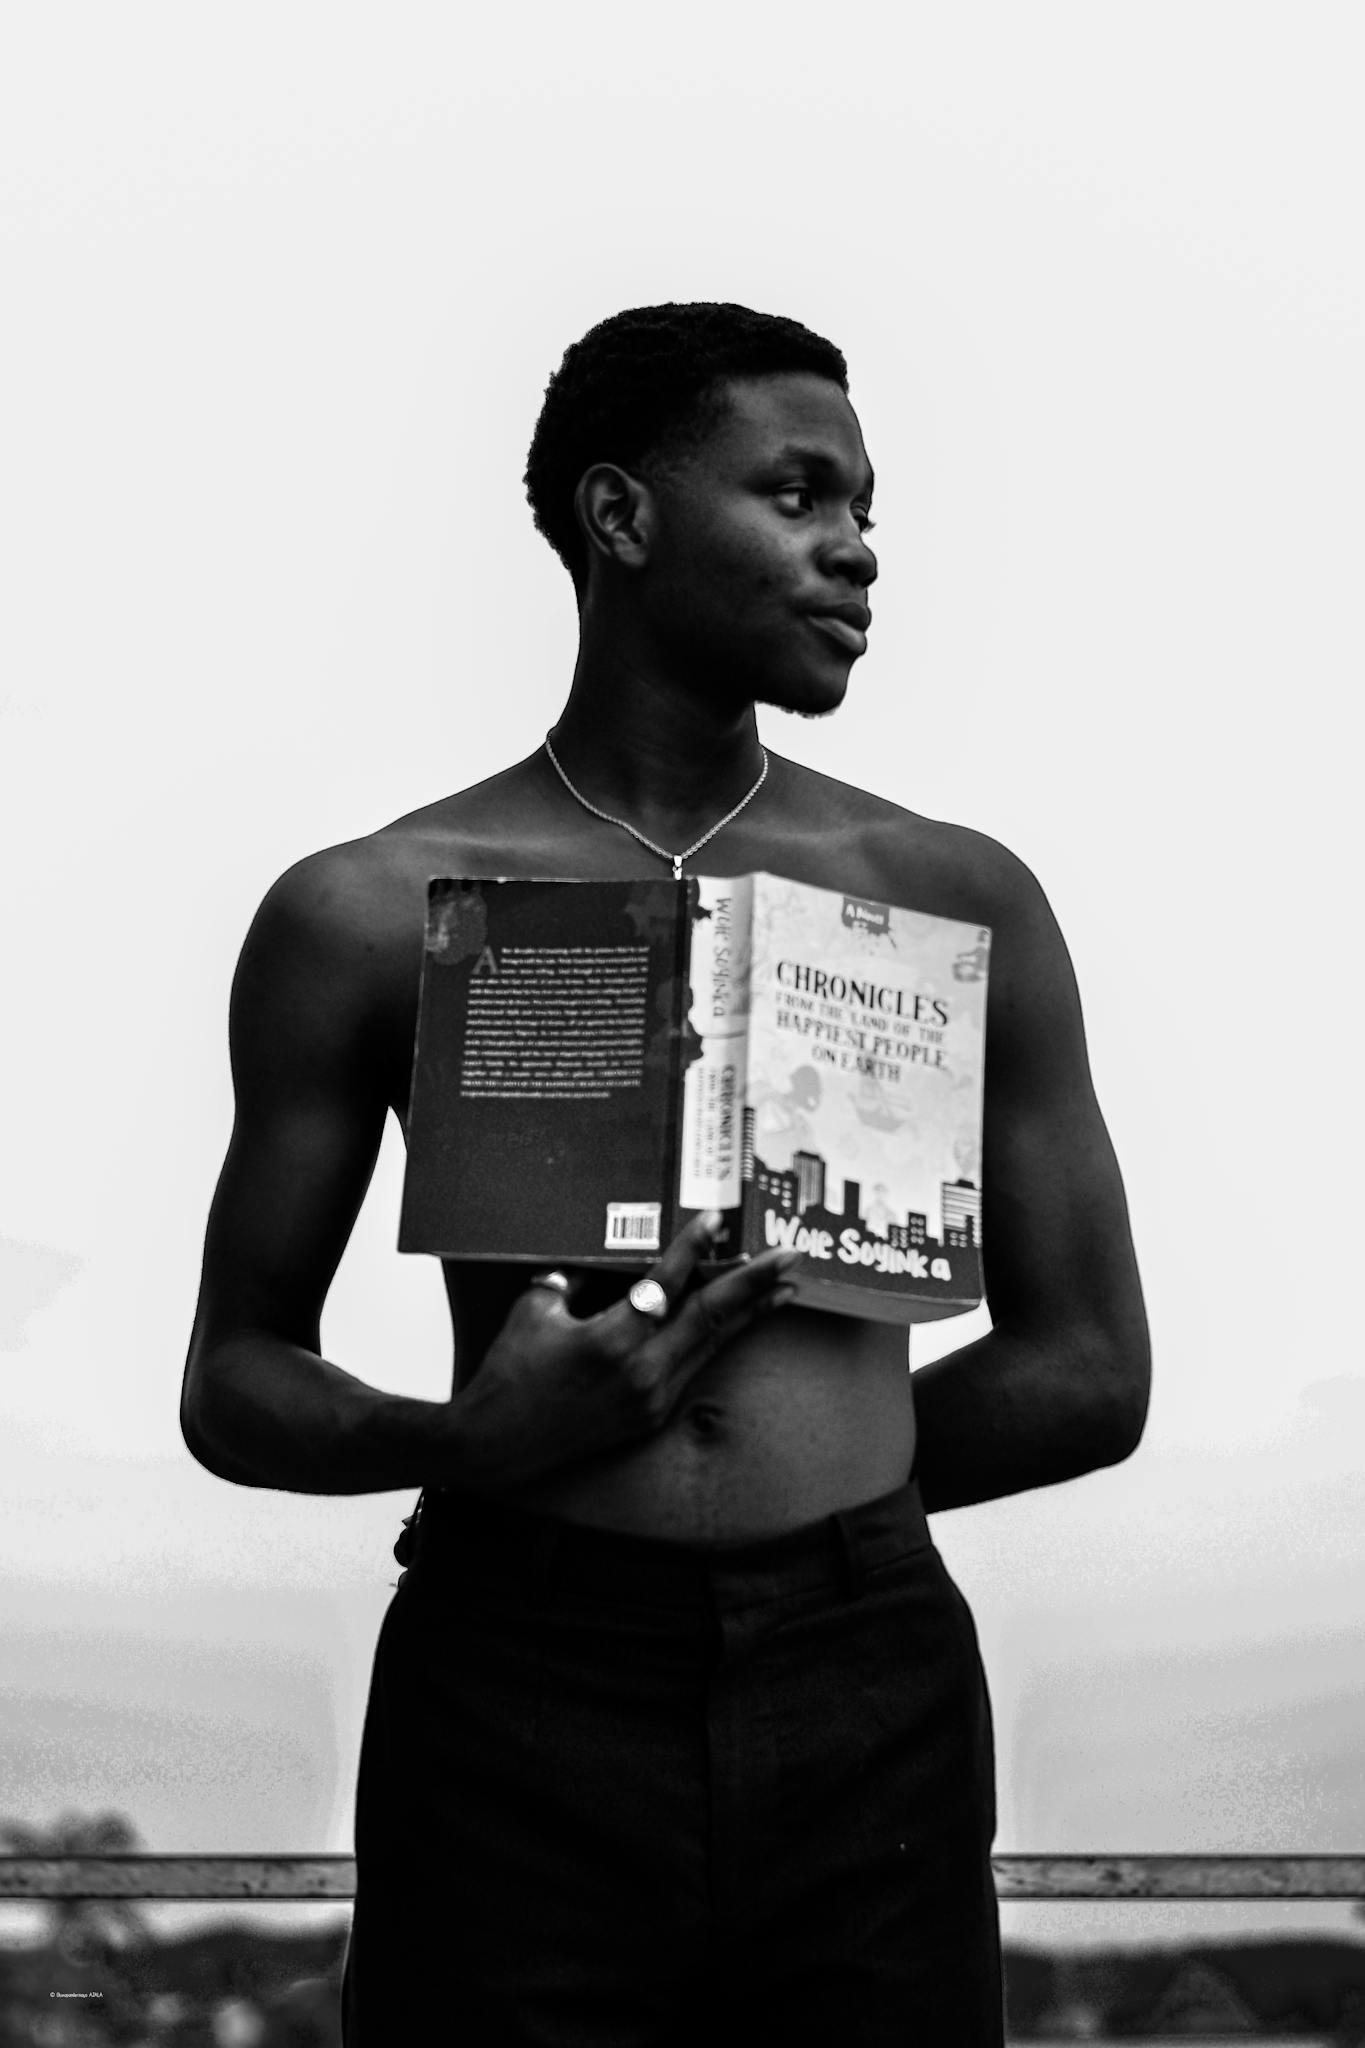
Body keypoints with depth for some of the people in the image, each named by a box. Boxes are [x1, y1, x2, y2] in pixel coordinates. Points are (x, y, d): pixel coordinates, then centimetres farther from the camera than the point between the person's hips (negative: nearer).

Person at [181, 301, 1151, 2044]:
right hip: (513, 1698, -1)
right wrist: (477, 1445, -13)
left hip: (872, 1701, 2)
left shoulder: (960, 902, 8)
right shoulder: (372, 916, 4)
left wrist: (810, 1478, 6)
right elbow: (235, 1385, 6)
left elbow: (1093, 1376, 12)